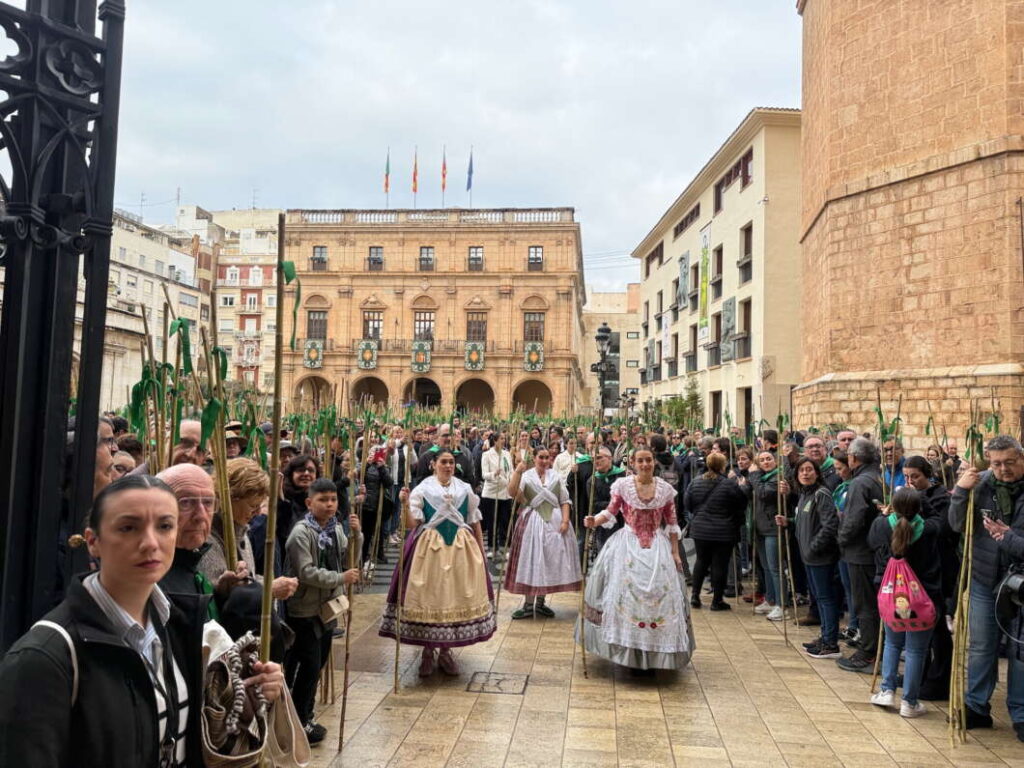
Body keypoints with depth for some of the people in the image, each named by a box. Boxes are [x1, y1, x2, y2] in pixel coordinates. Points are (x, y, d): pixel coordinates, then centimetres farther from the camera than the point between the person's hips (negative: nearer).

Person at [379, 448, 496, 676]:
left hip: (461, 548, 2)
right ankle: (428, 652, 18)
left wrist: (481, 552, 8)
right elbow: (412, 523, -9)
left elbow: (475, 523, 11)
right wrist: (406, 503, -24)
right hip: (430, 548, -2)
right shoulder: (422, 489, 0)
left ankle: (445, 651, 20)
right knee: (428, 597, 1)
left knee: (456, 597, 4)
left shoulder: (465, 489, 8)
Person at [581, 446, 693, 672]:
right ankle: (628, 651, 7)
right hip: (628, 544, -1)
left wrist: (675, 553, 5)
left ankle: (654, 654, 12)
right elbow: (611, 512, -2)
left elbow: (672, 523, 7)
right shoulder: (623, 485, -2)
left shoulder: (665, 489, 2)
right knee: (626, 593, -5)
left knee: (659, 594, -1)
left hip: (657, 547, 2)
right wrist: (594, 521, -22)